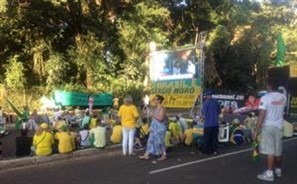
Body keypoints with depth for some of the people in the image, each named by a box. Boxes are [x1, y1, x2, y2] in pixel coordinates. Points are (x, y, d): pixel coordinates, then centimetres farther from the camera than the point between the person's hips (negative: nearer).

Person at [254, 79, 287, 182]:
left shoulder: (265, 97, -14)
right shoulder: (283, 97, 4)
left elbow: (261, 116, -18)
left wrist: (256, 131, -14)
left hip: (268, 126, -6)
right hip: (279, 126, 6)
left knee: (270, 151, -4)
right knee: (278, 151, 16)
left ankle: (269, 173, -1)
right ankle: (278, 170, 30)